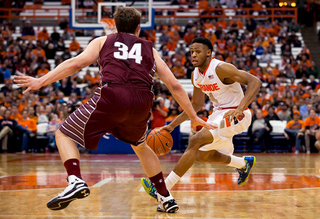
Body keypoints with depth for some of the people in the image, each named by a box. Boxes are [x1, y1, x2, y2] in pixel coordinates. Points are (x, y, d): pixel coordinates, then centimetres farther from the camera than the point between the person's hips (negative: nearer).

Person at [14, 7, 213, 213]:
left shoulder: (103, 41, 24)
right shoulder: (150, 49, 29)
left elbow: (76, 63, 7)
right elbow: (175, 86, 24)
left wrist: (42, 81, 6)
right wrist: (193, 117, 30)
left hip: (111, 96, -3)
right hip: (142, 101, 3)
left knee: (64, 135, 14)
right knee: (140, 146, 33)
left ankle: (75, 181, -11)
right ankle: (166, 197, 31)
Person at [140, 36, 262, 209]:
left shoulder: (221, 68, -22)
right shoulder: (196, 75, 2)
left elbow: (255, 81, -29)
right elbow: (196, 105, 15)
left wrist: (240, 108, -42)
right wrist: (172, 125, 9)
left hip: (235, 115, -9)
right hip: (219, 114, 9)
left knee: (196, 141, -24)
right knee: (202, 156, 19)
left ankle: (164, 189, -23)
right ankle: (244, 164, 41)